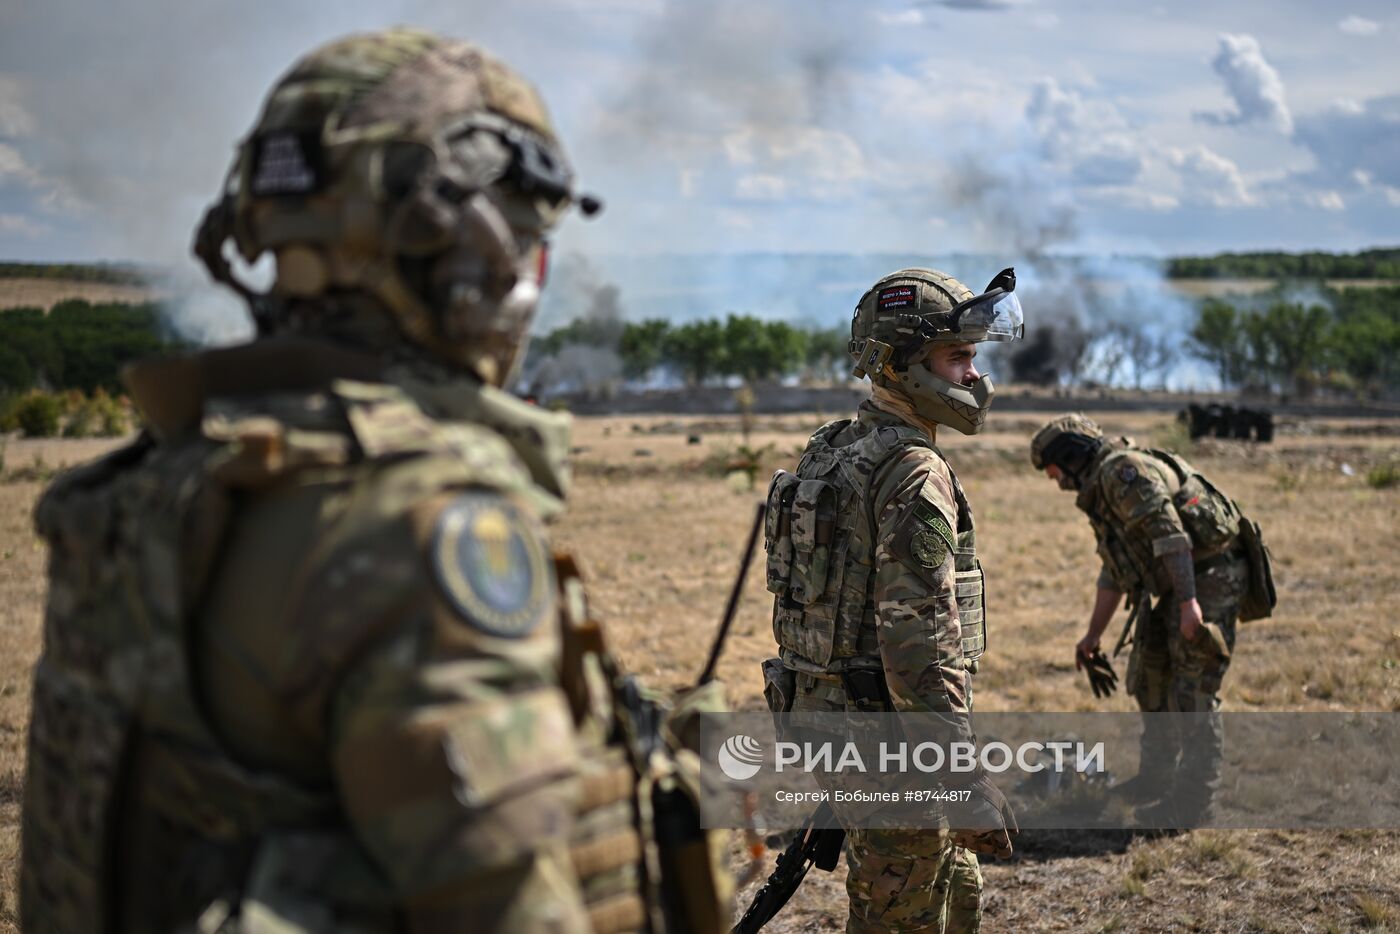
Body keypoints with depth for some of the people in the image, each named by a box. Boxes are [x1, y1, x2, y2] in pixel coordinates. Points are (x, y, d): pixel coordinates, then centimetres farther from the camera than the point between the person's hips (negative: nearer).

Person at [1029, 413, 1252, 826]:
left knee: (1192, 692, -8)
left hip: (1211, 573, -11)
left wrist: (1188, 601, -29)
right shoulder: (1100, 494, 20)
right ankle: (1157, 777, 32)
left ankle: (1191, 801, -1)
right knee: (1149, 676, 18)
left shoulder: (1123, 470, -13)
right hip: (1182, 583, 11)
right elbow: (1114, 574, 28)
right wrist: (1092, 636, 30)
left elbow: (1169, 532, -24)